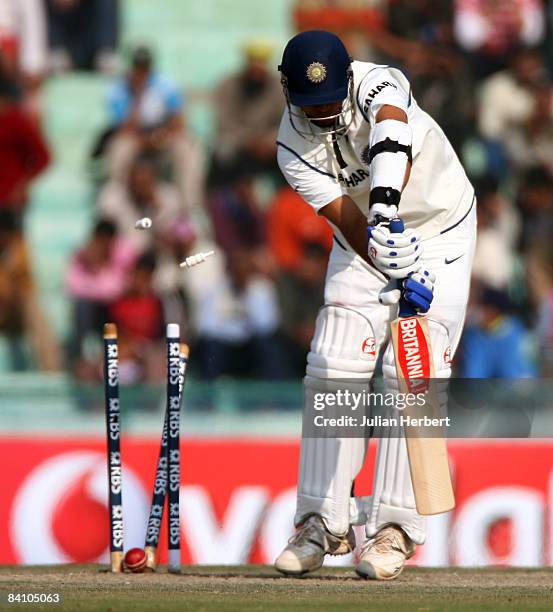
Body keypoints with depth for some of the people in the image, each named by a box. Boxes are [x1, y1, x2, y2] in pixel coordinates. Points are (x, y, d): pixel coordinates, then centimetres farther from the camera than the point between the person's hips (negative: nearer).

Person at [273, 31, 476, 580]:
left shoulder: (377, 84, -26)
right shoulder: (294, 148, -17)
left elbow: (391, 128, -50)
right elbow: (348, 221, -27)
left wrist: (386, 202, -68)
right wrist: (398, 274, -43)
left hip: (438, 231, -3)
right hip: (363, 244, 3)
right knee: (332, 369, -5)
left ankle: (394, 526, -8)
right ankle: (323, 521, 5)